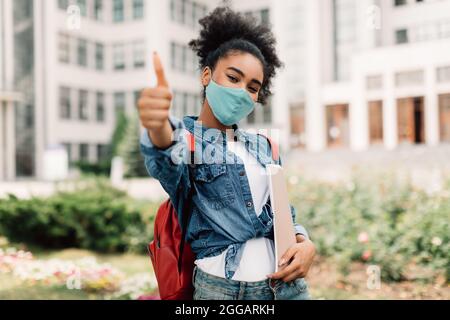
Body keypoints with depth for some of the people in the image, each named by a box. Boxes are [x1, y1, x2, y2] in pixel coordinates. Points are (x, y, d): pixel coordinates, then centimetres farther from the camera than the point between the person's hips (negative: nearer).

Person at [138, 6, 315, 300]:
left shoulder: (264, 146, 11)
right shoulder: (184, 135, -4)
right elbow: (168, 164, -28)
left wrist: (305, 243, -5)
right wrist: (158, 127, -51)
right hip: (220, 286, -4)